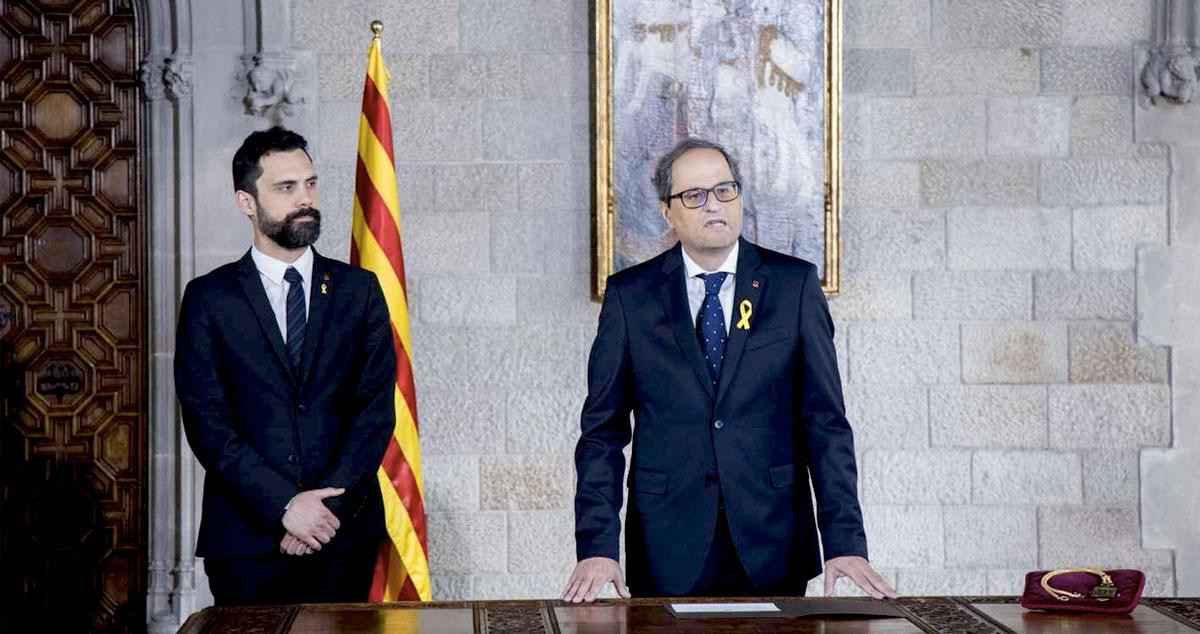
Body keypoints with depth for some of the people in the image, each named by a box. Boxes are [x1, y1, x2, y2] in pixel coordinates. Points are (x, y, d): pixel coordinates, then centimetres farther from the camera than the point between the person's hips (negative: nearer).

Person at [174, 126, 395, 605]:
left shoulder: (359, 290, 8)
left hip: (345, 533, 1)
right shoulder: (209, 299, 3)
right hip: (246, 537, -1)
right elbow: (207, 422, -4)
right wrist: (284, 504, -14)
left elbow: (377, 408, 1)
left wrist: (329, 505, -11)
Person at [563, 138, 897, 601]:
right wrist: (597, 546, -10)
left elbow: (825, 419, -1)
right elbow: (602, 431, 1)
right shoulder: (629, 295, 3)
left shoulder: (795, 285, 2)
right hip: (668, 553, 0)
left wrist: (844, 541, -10)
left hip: (772, 549, 0)